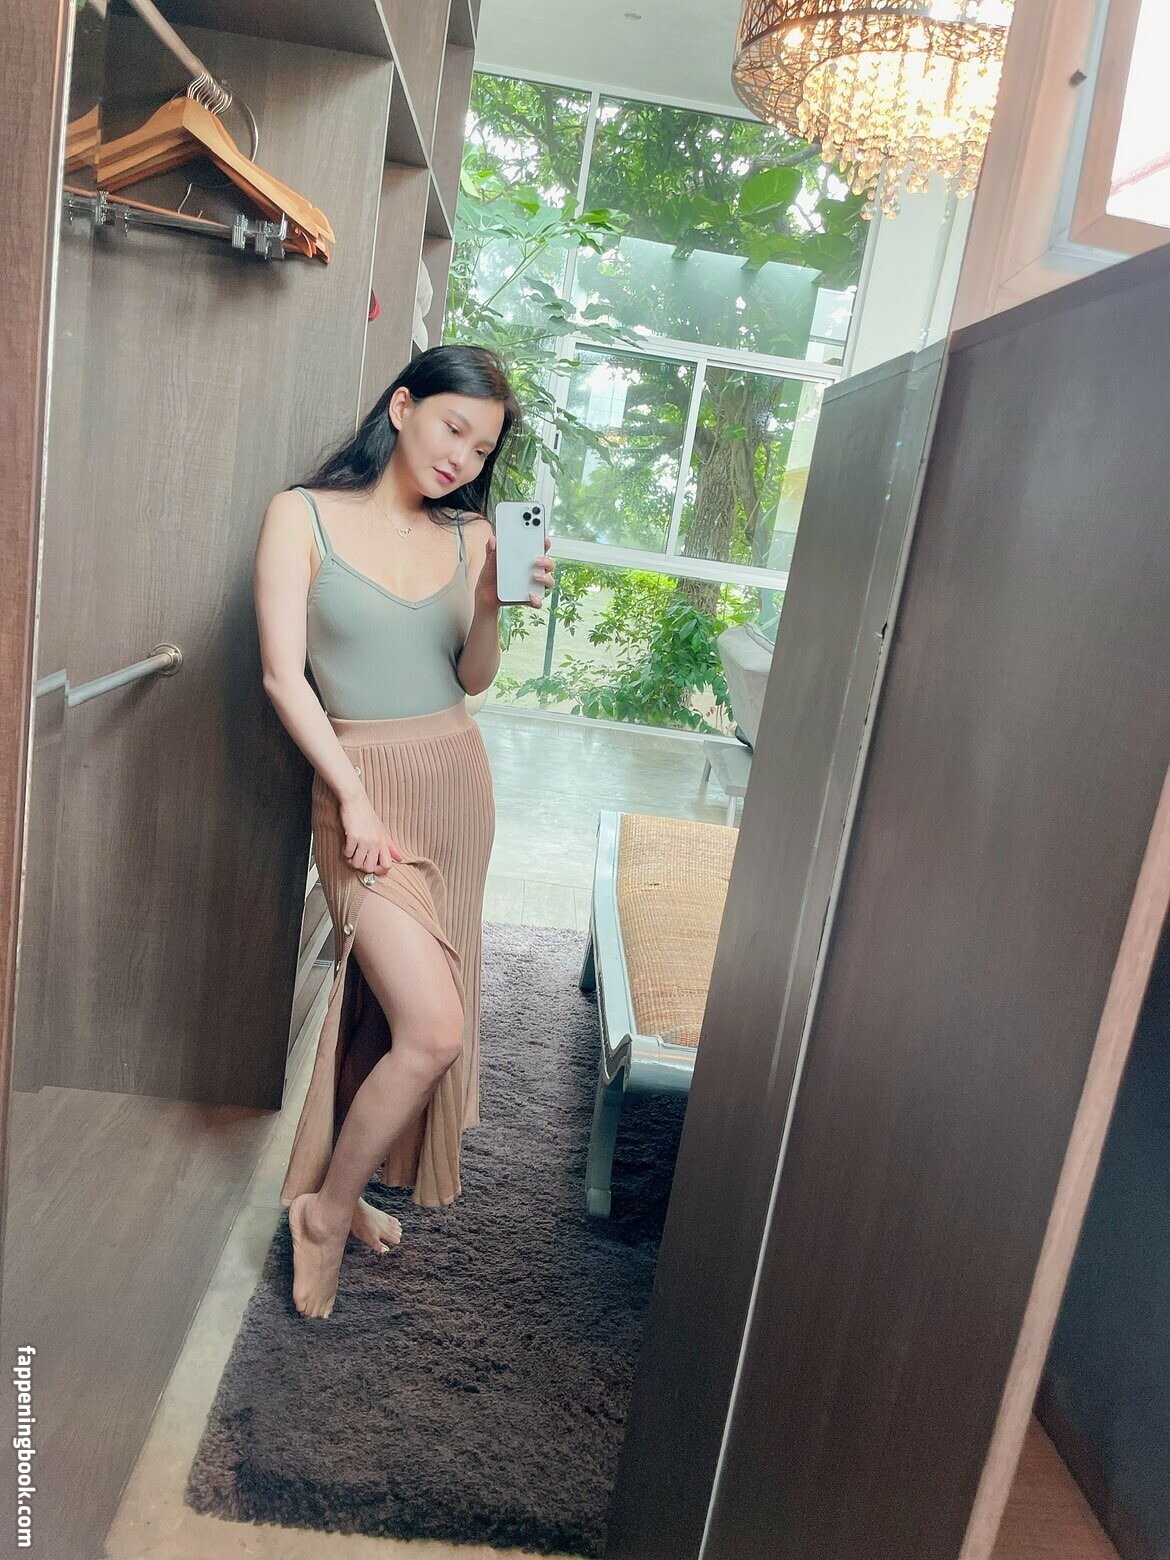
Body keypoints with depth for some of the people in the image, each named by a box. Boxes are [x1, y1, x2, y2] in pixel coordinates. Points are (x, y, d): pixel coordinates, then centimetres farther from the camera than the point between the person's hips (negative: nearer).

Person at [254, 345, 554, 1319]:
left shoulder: (468, 534, 7)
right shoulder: (304, 516, -4)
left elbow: (473, 679, 7)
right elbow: (283, 673, -9)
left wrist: (496, 603, -11)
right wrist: (353, 797, -16)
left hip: (459, 778, 5)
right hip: (363, 782, -5)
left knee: (386, 1008, 13)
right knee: (434, 1030, -14)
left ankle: (341, 1190, 34)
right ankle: (327, 1207, 11)